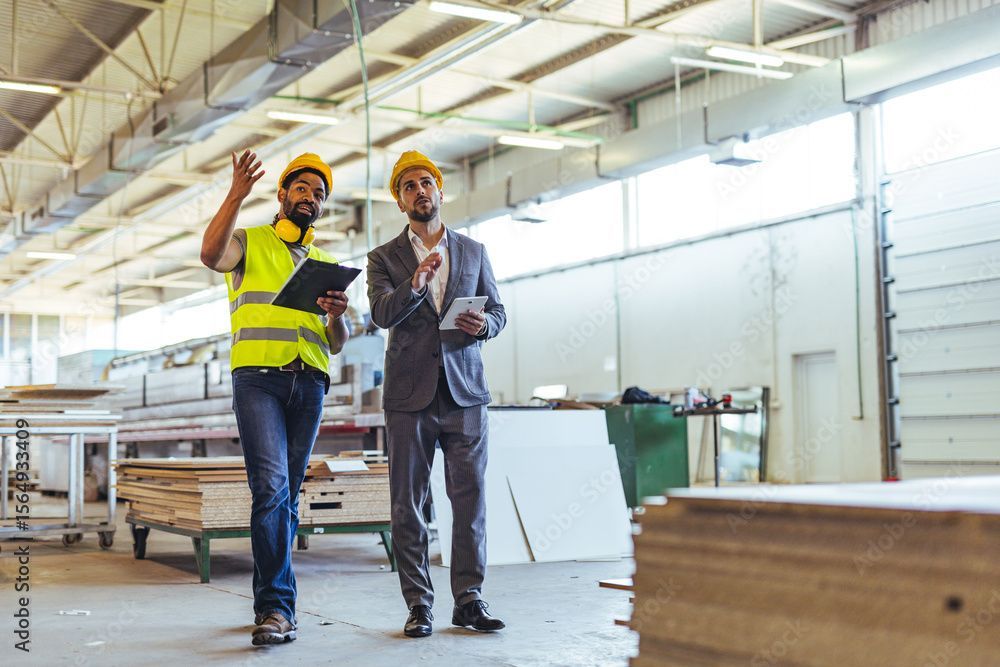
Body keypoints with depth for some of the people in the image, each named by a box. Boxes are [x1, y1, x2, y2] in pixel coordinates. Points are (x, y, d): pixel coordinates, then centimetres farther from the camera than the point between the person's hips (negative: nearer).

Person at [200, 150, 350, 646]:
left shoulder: (326, 264, 23)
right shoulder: (249, 242, 12)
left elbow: (336, 345, 20)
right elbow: (210, 255, -13)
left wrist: (338, 316, -2)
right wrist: (236, 195, -15)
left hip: (309, 383, 4)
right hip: (258, 376, -4)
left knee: (287, 494, 6)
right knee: (271, 487, -17)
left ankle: (270, 600, 15)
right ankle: (277, 606, -16)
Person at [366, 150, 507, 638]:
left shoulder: (473, 251, 14)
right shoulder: (384, 258, 7)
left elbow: (498, 311, 14)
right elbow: (381, 313, -9)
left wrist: (484, 324, -9)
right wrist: (415, 284, -27)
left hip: (465, 390, 1)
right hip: (409, 392, -1)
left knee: (470, 498, -1)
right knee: (408, 504, 1)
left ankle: (469, 598, 6)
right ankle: (419, 604, 8)